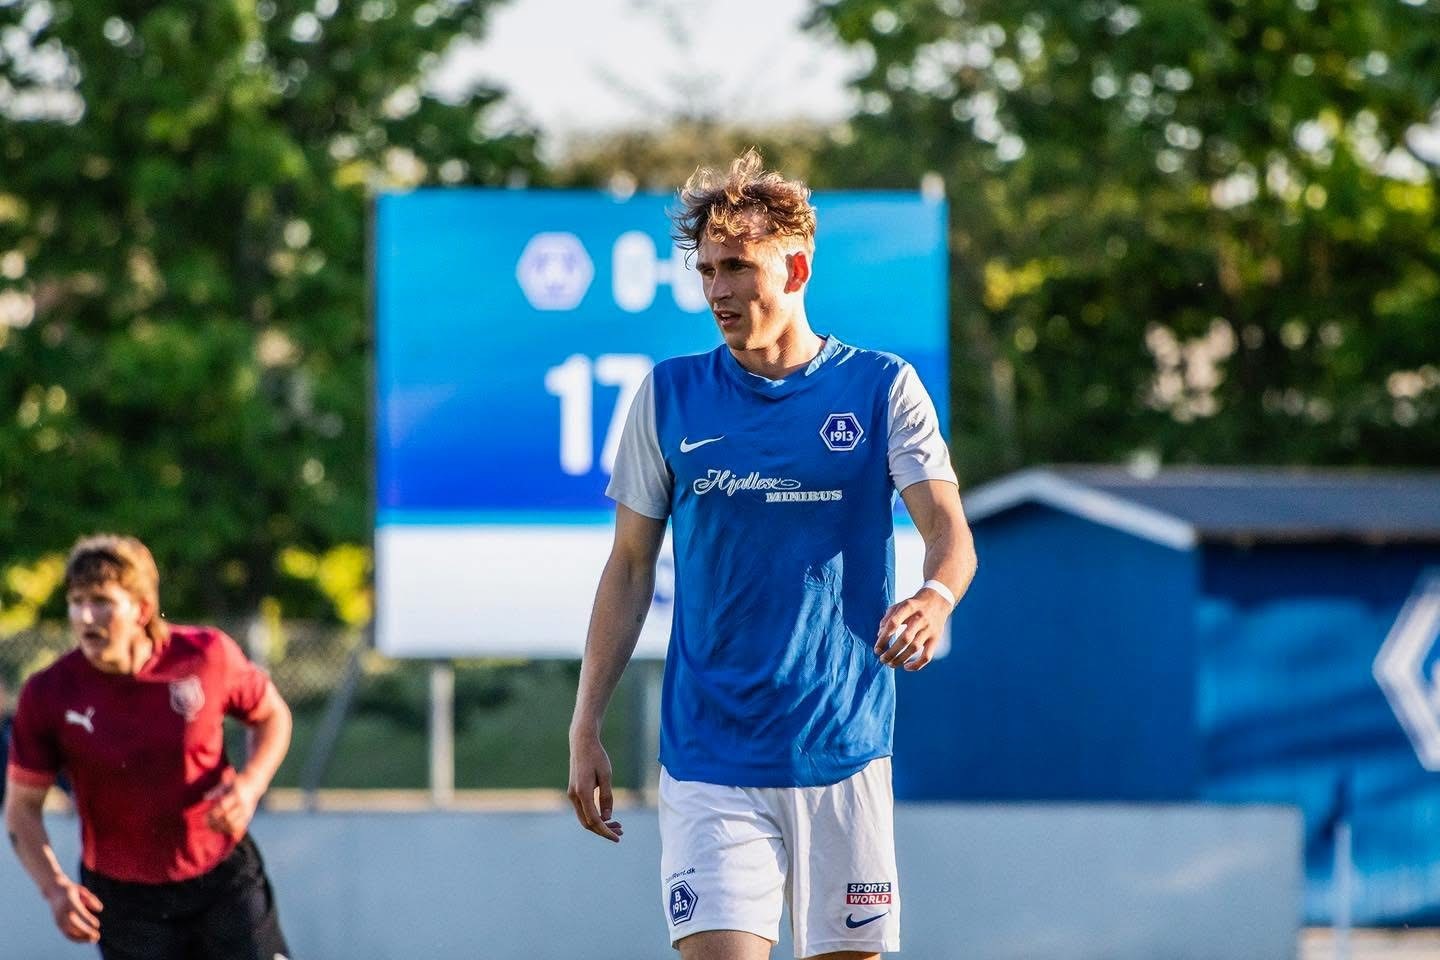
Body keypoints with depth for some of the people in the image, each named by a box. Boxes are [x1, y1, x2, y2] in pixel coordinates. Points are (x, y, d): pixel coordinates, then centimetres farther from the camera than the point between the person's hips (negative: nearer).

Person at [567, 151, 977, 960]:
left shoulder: (883, 388, 2)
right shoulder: (669, 397, 5)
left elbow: (949, 530, -7)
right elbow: (631, 566, 10)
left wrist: (935, 597, -31)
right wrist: (587, 726, 5)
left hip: (843, 750, 0)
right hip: (709, 762, 0)